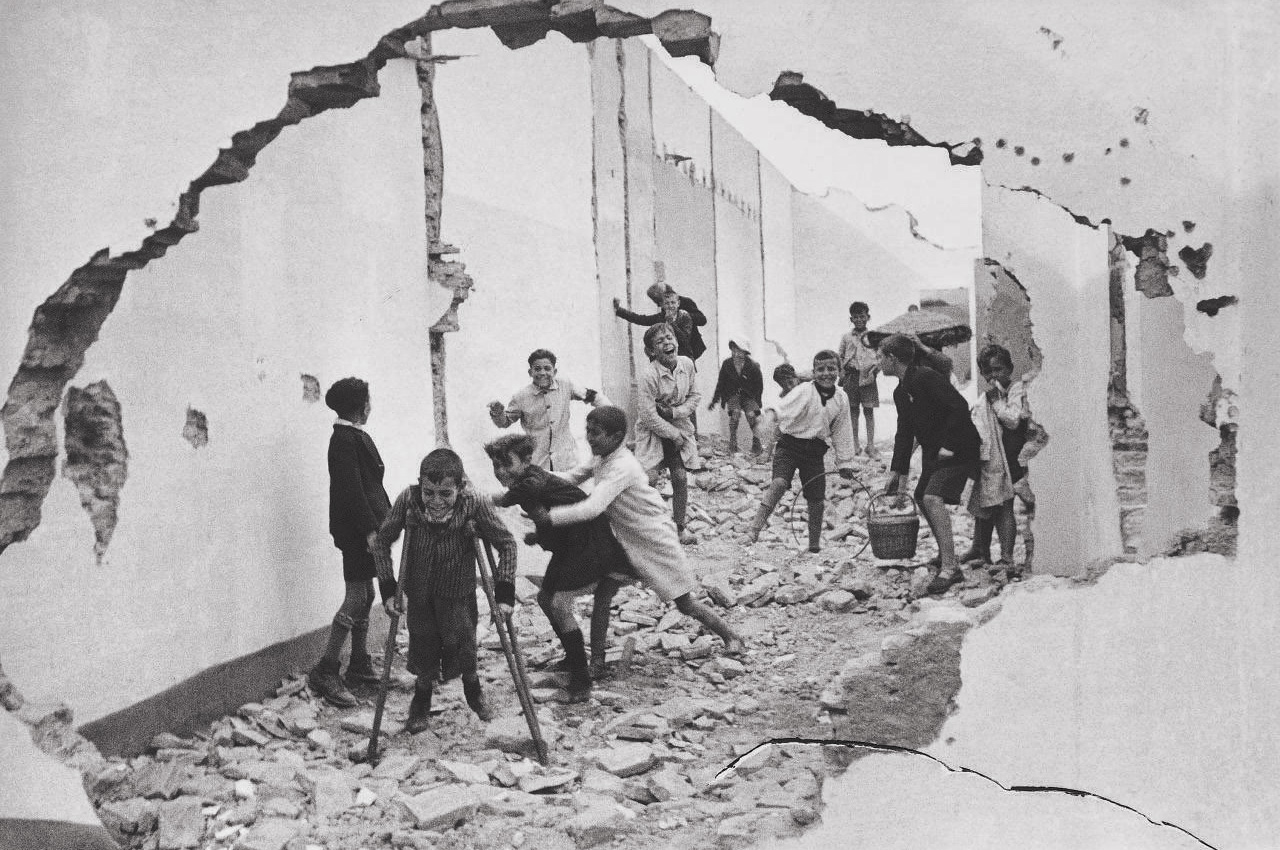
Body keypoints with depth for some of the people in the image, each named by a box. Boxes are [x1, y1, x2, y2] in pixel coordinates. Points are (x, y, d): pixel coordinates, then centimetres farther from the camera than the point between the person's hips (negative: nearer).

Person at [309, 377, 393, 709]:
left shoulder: (357, 436, 15)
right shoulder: (344, 439, -16)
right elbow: (351, 489, -22)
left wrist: (388, 516, 18)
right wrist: (369, 529, -23)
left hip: (368, 526, 10)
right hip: (356, 530, -10)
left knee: (365, 595, 14)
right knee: (357, 598, -10)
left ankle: (360, 666, 23)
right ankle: (325, 671, -6)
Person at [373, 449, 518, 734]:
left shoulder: (474, 505, -26)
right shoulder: (408, 500, -23)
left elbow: (506, 543, -14)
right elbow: (382, 540, -8)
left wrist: (504, 592, -18)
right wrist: (388, 588, -11)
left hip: (458, 593, -1)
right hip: (418, 591, 1)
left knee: (460, 644, 2)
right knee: (422, 647, 9)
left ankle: (472, 688, 36)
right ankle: (421, 700, 39)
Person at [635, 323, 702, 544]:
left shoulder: (686, 364, -8)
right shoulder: (649, 375, -24)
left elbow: (695, 395, 4)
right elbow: (649, 416, -21)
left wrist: (675, 412, -13)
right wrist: (674, 435, -14)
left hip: (679, 426, 4)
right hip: (653, 429, -4)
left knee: (680, 477, -1)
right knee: (649, 477, -15)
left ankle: (680, 527, 13)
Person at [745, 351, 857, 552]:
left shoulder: (841, 398, 4)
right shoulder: (804, 391, -10)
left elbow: (842, 432, 13)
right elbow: (783, 407, -24)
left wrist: (845, 463, 16)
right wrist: (773, 418, -44)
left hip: (815, 452, 4)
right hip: (790, 445, -4)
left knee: (817, 499, 4)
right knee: (779, 483, -24)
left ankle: (815, 542, 23)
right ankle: (755, 529, -25)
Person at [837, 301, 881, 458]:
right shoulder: (846, 338, 8)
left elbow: (880, 356, 8)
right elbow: (840, 357, 11)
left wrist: (875, 369, -8)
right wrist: (842, 374, -1)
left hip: (868, 377, -1)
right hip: (851, 376, 1)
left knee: (869, 410, 0)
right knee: (853, 411, 5)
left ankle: (871, 445, 4)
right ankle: (855, 445, 13)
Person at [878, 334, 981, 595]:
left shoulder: (926, 377, -19)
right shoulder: (901, 392, 11)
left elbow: (960, 407, -24)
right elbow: (905, 433, 15)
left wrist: (949, 446, -24)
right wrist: (897, 470, 11)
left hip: (958, 449, -10)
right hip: (932, 451, 10)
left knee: (932, 498, -23)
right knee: (922, 499, 13)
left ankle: (949, 567, -23)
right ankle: (946, 555, 31)